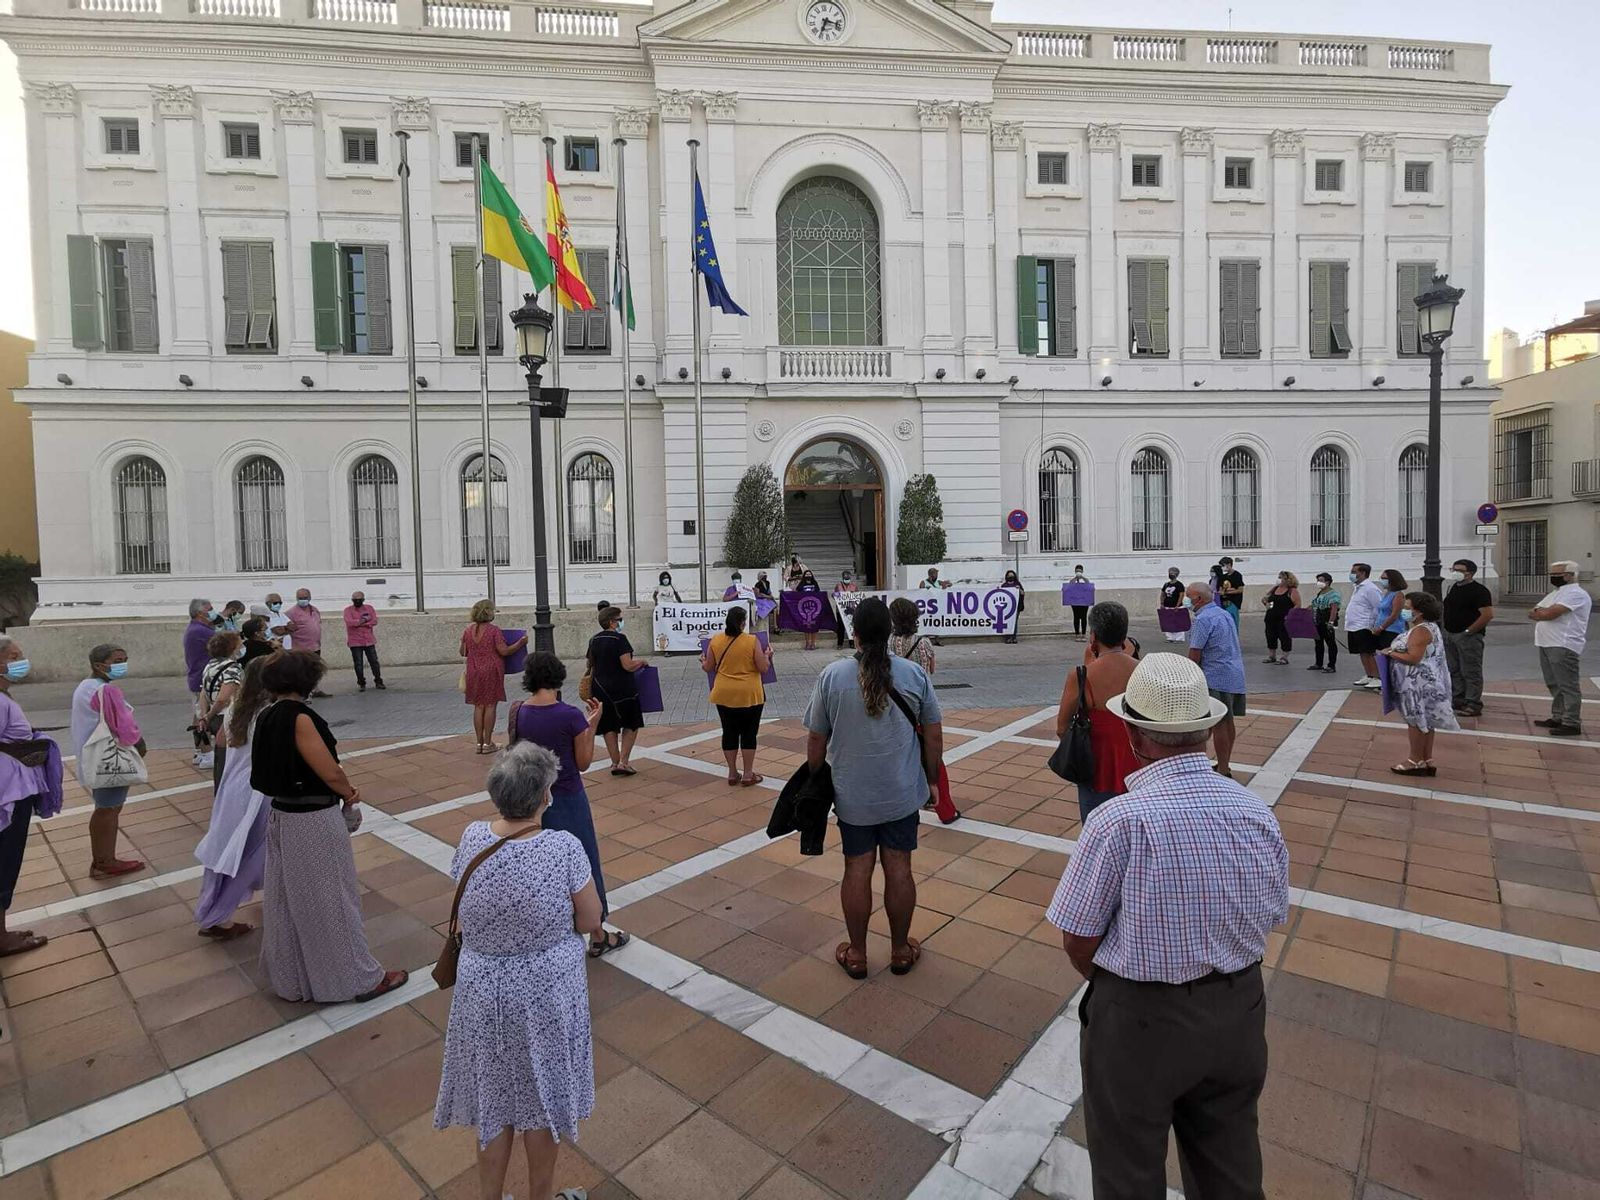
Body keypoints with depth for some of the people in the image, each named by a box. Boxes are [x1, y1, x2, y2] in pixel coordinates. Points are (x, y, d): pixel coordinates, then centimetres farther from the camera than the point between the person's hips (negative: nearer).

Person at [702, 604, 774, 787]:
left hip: (724, 695, 3)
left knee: (729, 733, 12)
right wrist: (767, 656, 9)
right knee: (749, 733, 8)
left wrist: (703, 661, 26)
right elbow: (763, 668, -10)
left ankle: (732, 774, 19)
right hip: (749, 695, -3)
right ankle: (748, 774, 13)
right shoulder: (752, 641, -12)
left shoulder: (715, 641, -3)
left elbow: (708, 669, 4)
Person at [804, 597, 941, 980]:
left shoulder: (831, 675, -10)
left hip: (852, 794, 0)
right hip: (903, 792, 1)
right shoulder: (914, 674, -7)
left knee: (857, 869, 10)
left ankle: (856, 954, 26)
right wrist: (931, 778, 12)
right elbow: (934, 737, -2)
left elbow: (816, 740, -3)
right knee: (898, 867, 11)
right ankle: (900, 950, 28)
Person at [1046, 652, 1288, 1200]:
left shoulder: (1119, 820, -27)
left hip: (1140, 1021, -4)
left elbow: (1078, 940, -18)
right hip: (1238, 1014, 5)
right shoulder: (1258, 814, -9)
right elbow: (1268, 918, 3)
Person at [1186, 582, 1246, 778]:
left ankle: (1223, 771, 2)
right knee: (1228, 721, 16)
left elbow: (1195, 653, -18)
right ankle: (1225, 765, 26)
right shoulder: (1225, 614, 15)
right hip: (1235, 676, 10)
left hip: (1216, 678, -10)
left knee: (1218, 725, -3)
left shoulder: (1203, 619, -15)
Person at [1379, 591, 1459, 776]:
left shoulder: (1420, 631, -20)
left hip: (1419, 685, -10)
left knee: (1416, 721, -1)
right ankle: (1427, 761, 21)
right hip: (1424, 683, 10)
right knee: (1425, 722, 14)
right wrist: (1393, 649, 7)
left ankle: (1416, 762, 7)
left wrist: (1390, 653, -14)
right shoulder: (1427, 627, 14)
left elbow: (1413, 658, -26)